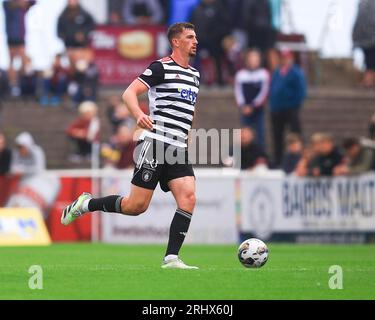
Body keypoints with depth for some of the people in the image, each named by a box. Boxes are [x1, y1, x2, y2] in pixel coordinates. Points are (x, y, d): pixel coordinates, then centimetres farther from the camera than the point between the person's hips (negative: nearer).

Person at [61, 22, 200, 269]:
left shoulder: (194, 75, 19)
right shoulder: (162, 68, -5)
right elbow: (129, 93, -13)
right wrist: (139, 115, -32)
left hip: (179, 149, 7)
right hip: (155, 144, -7)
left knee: (188, 199, -14)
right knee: (137, 206, -7)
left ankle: (171, 258, -13)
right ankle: (86, 204, 16)